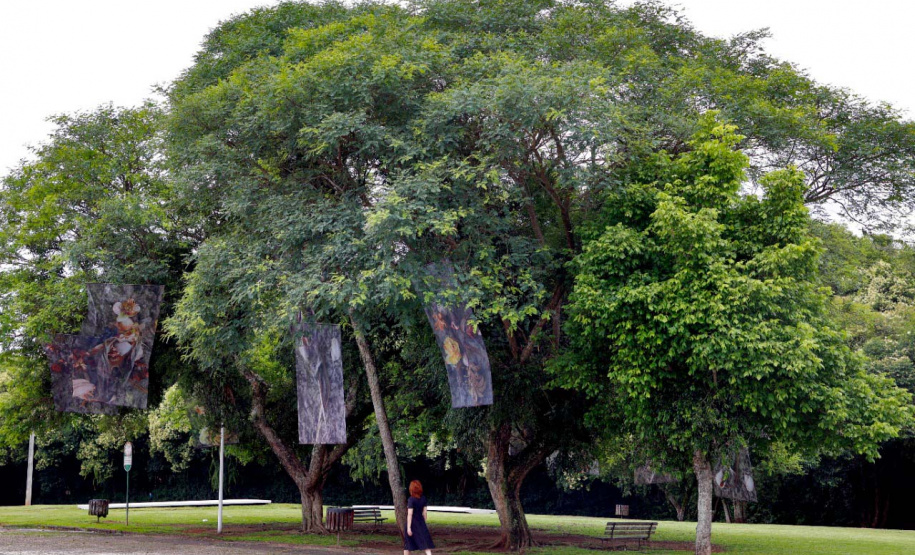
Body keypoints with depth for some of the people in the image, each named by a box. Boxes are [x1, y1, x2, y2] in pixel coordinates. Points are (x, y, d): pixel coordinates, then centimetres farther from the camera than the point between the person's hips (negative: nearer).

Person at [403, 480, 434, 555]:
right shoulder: (423, 499, 1)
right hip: (421, 522, 3)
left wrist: (409, 528, -18)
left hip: (412, 523, -3)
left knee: (407, 542, 13)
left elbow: (410, 514, -17)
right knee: (425, 542, -4)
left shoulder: (411, 500, -14)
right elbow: (424, 512, 6)